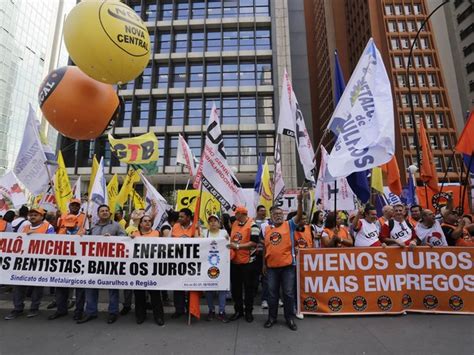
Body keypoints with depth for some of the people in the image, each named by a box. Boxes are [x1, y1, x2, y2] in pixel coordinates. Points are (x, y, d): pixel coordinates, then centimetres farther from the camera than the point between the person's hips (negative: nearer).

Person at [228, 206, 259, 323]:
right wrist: (230, 244, 2)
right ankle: (238, 310, 29)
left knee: (248, 288, 8)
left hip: (248, 262, -6)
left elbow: (254, 243, -19)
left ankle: (248, 311, 24)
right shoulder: (234, 224, 9)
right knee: (235, 287, 14)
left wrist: (237, 246, -23)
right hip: (234, 261, 6)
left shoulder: (252, 225, -12)